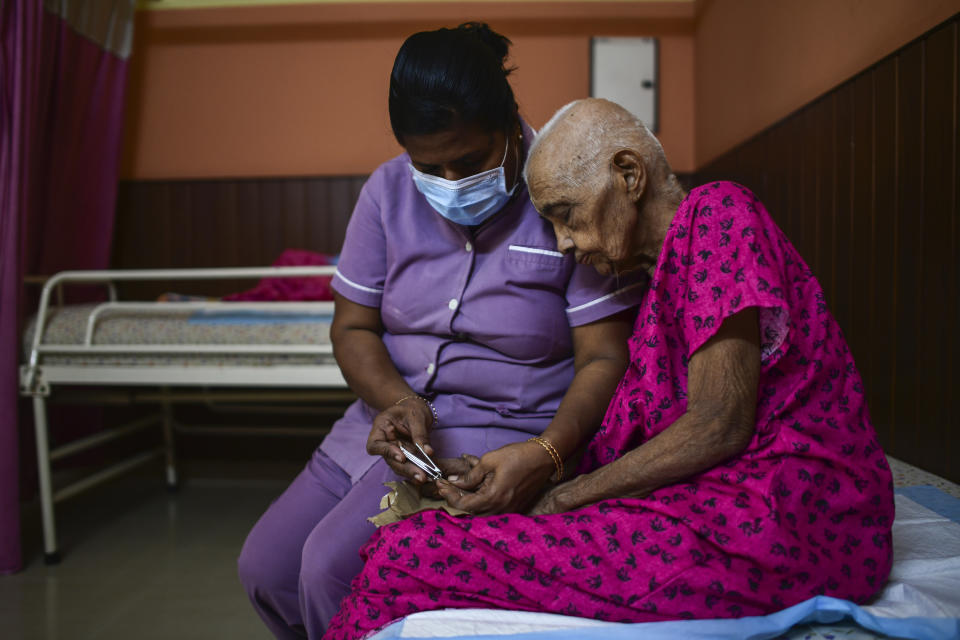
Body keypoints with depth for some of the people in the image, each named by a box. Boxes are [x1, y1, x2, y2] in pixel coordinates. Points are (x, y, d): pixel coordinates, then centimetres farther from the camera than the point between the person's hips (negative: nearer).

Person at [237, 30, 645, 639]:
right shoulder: (389, 191, 1)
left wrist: (546, 454, -31)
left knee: (334, 567, -22)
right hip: (393, 414, 6)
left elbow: (605, 358, -14)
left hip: (503, 435, -6)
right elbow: (352, 327, 4)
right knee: (265, 567, 1)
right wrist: (395, 401, -17)